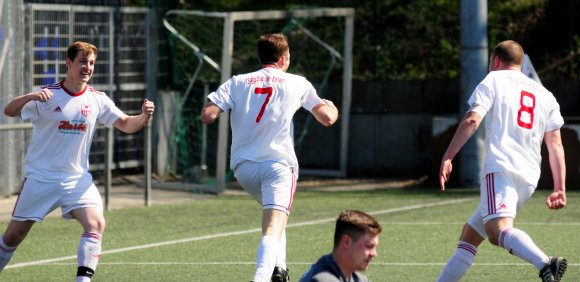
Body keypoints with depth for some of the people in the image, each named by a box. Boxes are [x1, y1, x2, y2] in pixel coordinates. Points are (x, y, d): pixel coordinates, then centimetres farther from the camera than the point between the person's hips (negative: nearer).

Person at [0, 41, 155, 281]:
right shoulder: (47, 96, -10)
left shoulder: (97, 99, 1)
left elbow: (126, 124, 4)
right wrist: (30, 97, -41)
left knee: (96, 224, -21)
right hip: (40, 178, -2)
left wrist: (144, 117, -18)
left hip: (77, 178, 2)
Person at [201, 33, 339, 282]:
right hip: (278, 163, -4)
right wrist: (332, 108, 30)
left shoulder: (236, 83, 9)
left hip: (243, 167, 4)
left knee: (272, 212, 32)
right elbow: (327, 119, 6)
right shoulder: (297, 84, 6)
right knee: (274, 227, -16)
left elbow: (208, 115, -3)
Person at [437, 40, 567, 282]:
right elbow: (555, 143, 15)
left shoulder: (493, 80, 9)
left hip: (500, 169, -7)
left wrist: (447, 158, -9)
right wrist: (560, 189, 11)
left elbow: (472, 121, -7)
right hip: (529, 178, 7)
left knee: (498, 230, -29)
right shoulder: (545, 95, 23)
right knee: (469, 236, 18)